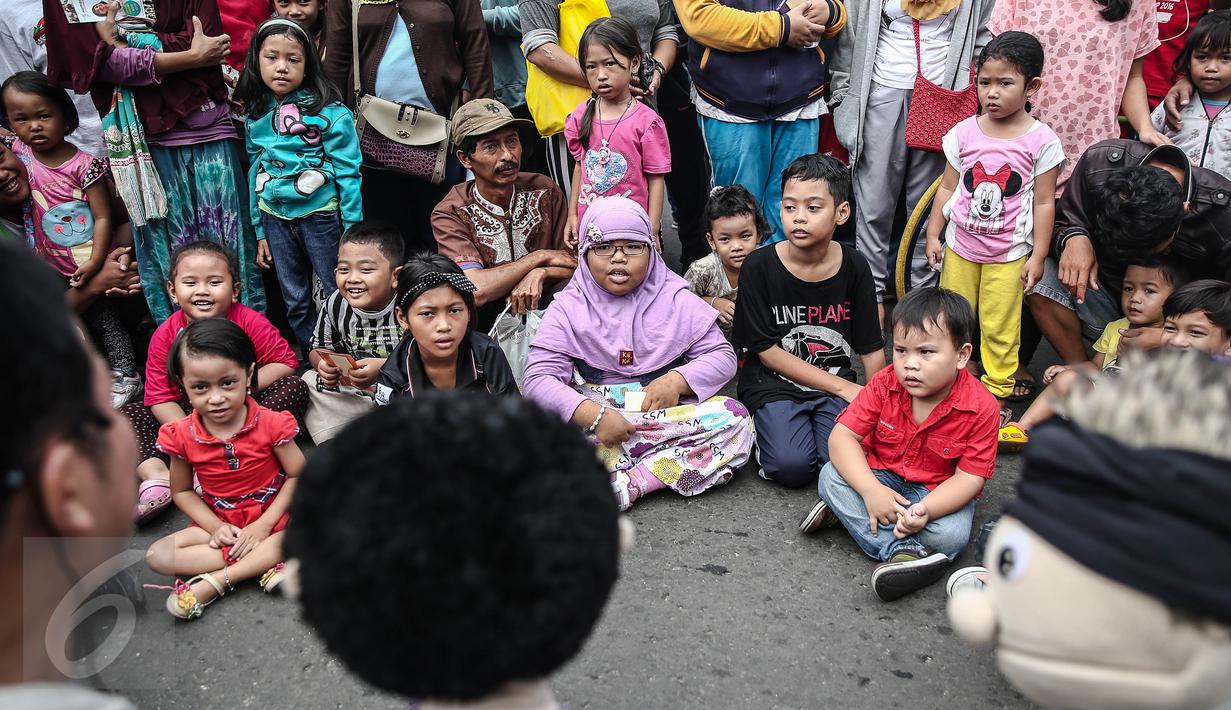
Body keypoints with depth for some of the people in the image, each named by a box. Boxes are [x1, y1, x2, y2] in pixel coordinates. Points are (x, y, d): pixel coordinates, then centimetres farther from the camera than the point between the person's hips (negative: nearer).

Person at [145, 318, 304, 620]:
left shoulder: (271, 424, -17)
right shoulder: (182, 436, -10)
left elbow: (297, 475, -11)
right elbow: (181, 491, 3)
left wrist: (265, 524, -18)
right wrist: (216, 526, -12)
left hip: (271, 515, -2)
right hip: (221, 523, 2)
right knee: (157, 555, -18)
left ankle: (212, 582, -27)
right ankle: (265, 562, -24)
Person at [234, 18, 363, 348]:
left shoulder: (330, 112, -10)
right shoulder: (255, 116, 5)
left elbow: (347, 172, -9)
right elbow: (255, 173, 12)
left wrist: (352, 230, -11)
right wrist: (260, 231, 12)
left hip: (320, 214, -5)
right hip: (276, 218, 5)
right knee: (295, 303, 14)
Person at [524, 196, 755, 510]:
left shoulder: (676, 299, 6)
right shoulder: (568, 308, 1)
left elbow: (722, 356, 5)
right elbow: (539, 378, -9)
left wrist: (677, 380, -16)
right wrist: (594, 416, -25)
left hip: (666, 415, 2)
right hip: (594, 419, -1)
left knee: (735, 419, -24)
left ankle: (628, 485, -28)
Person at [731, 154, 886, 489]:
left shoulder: (855, 267, -3)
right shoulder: (759, 267, -10)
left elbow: (871, 348, 6)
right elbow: (767, 351, -9)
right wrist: (843, 387, -11)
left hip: (837, 383, 2)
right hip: (775, 383, -2)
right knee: (792, 466, -24)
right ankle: (765, 425, 6)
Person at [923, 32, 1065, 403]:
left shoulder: (1041, 140, -10)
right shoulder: (964, 132, -3)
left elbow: (1044, 202, -5)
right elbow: (948, 187, 5)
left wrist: (1038, 255, -6)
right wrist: (933, 234, 4)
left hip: (1009, 253, -3)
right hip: (959, 246, 3)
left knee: (1000, 328, 7)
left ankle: (997, 387, 24)